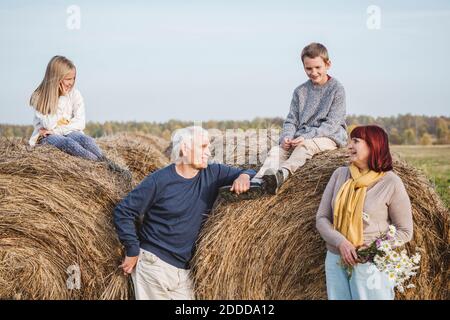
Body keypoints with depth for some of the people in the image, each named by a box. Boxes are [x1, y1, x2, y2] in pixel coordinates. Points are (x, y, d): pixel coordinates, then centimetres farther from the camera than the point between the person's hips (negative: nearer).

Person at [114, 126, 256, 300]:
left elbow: (249, 172, 9)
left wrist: (244, 176, -15)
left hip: (184, 269, 5)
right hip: (153, 264, -5)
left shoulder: (213, 174, 2)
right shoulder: (160, 180, -13)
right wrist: (132, 251, -9)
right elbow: (123, 212, -9)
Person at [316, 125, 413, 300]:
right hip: (335, 262, 4)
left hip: (371, 264, -3)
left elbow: (405, 231, -2)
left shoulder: (390, 182, -6)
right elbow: (321, 218, 2)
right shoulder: (339, 174, 4)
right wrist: (340, 242, -16)